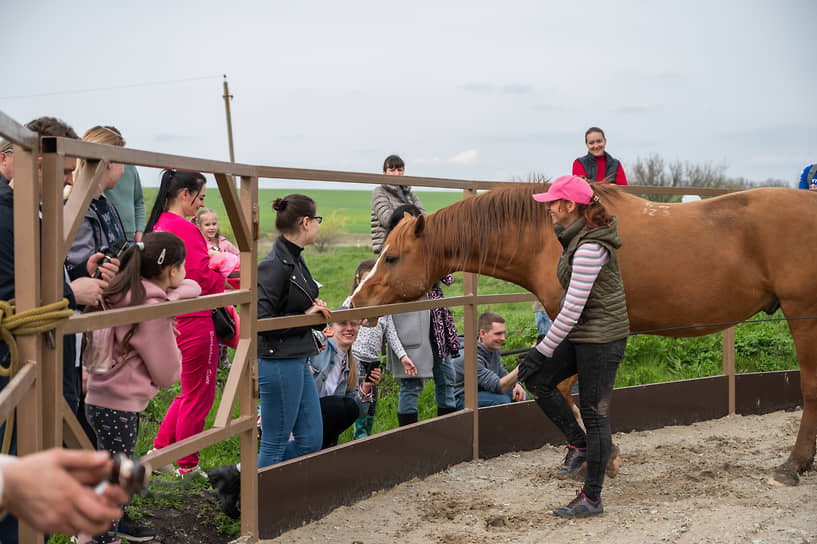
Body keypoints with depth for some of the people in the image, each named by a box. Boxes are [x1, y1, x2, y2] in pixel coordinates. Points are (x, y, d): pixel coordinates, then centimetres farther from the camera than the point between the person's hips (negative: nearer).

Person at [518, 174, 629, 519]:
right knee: (537, 380, 7)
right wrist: (547, 346, 23)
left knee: (594, 414, -1)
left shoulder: (590, 247, -24)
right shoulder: (576, 237, 8)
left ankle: (592, 499, 10)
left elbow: (572, 309, -26)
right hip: (582, 335, 10)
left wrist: (543, 351, -19)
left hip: (601, 338, -10)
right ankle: (578, 445, 18)